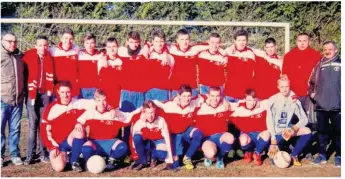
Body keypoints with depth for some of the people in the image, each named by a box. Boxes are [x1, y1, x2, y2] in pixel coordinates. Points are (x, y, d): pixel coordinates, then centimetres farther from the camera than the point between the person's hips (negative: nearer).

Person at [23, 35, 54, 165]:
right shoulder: (29, 56, -4)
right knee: (33, 124, -4)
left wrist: (50, 89, 4)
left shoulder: (49, 57, 4)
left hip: (45, 93, 2)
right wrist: (30, 92, 1)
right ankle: (30, 155, 2)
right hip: (32, 93, -2)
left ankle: (43, 154, 8)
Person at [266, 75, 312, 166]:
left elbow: (304, 119, -6)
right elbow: (269, 121, -16)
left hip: (287, 131, 4)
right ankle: (275, 148, 16)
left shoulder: (294, 101, -6)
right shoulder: (272, 101, -14)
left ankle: (293, 155, -4)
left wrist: (293, 129, -24)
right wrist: (273, 141, -20)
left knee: (307, 131, -23)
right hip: (276, 133, -3)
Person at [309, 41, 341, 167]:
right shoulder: (319, 65, 11)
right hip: (321, 104, 3)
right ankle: (322, 154, 19)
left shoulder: (340, 63, -1)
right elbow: (312, 81, 19)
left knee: (338, 131, 4)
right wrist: (311, 93, 8)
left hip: (337, 104, -3)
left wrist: (341, 96, -6)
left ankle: (338, 156, 14)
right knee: (322, 130, 10)